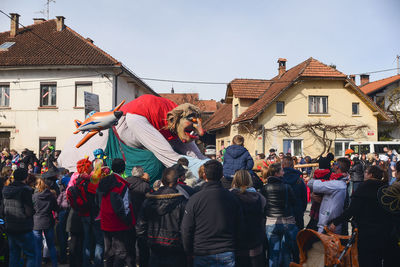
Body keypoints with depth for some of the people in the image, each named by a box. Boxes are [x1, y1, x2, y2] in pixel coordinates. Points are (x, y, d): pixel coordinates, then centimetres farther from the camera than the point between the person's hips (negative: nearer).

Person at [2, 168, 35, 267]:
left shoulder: (5, 189, 5)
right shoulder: (25, 190, -16)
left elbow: (4, 208, 13)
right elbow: (28, 212, -18)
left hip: (9, 228, 7)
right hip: (24, 229, -7)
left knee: (14, 255, 16)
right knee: (31, 255, 2)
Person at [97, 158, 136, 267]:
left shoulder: (102, 182, 4)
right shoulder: (122, 185, -19)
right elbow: (124, 208, -20)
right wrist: (129, 221, -8)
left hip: (106, 224, 7)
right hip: (120, 226, -7)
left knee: (109, 253, 18)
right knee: (121, 254, 3)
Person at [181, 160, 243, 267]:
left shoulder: (194, 199, -12)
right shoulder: (232, 198, -3)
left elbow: (186, 230, -7)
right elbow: (239, 227, 6)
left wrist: (189, 252, 7)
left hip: (202, 255, -2)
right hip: (227, 255, 2)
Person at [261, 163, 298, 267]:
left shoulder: (265, 188, -6)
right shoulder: (287, 187, -12)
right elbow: (294, 202, -1)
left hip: (271, 224, 2)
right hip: (288, 222, -1)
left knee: (273, 253, 10)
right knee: (287, 254, 13)